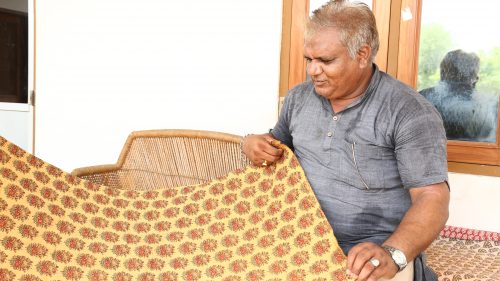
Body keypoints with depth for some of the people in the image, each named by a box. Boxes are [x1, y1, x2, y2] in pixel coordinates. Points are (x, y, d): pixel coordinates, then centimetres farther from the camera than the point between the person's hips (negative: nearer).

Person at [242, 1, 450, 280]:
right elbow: (279, 144, 22)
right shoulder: (298, 98, 7)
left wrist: (392, 254, -31)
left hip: (375, 255, -3)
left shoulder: (411, 112, -11)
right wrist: (253, 144, -1)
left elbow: (432, 199, -15)